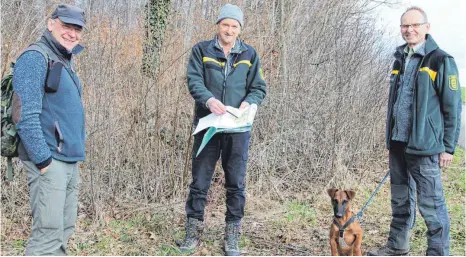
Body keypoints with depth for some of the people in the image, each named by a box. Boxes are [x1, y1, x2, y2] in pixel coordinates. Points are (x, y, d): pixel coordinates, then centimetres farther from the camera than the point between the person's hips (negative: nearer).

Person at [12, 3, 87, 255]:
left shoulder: (65, 62, 18)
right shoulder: (36, 57, -10)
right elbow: (25, 115, -19)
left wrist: (76, 153, 17)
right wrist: (43, 160, -20)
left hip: (70, 160, 9)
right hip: (50, 160, -9)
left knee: (64, 230, 13)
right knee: (49, 233, -10)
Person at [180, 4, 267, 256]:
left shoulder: (250, 54, 7)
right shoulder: (201, 50, 3)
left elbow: (259, 88, 6)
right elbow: (194, 81, -7)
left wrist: (248, 103, -15)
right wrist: (209, 100, -26)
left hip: (238, 128, 1)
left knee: (236, 183, 6)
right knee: (199, 181, 5)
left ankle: (232, 235, 16)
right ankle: (193, 232, 16)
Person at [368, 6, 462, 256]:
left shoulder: (440, 61, -8)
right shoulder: (400, 60, 14)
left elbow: (453, 107, -8)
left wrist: (448, 147, -10)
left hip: (424, 148, -7)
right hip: (398, 145, 7)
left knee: (431, 205, -3)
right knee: (400, 201, 17)